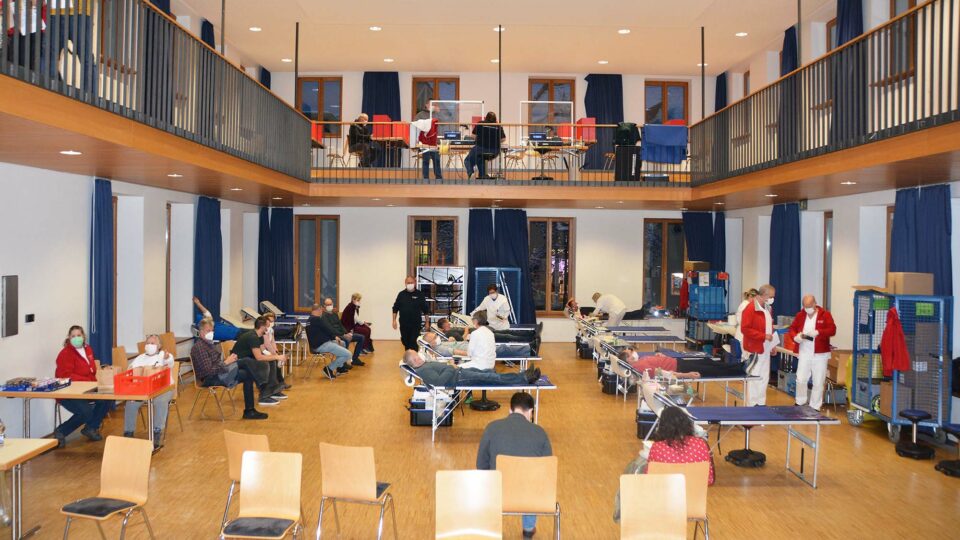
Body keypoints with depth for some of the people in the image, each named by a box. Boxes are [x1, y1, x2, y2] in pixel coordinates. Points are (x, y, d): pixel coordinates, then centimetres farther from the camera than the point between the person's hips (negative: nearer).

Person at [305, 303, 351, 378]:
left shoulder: (310, 319, 15)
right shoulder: (317, 319, -18)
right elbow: (328, 329, -10)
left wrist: (334, 337, 8)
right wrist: (335, 337, 8)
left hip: (316, 344, 11)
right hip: (321, 345, -11)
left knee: (342, 343, 32)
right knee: (347, 354, -18)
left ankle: (340, 368, 31)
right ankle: (329, 368, -4)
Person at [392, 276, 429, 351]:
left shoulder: (419, 295, -1)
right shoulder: (401, 294, 4)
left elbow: (425, 310, 2)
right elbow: (395, 308, 8)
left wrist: (427, 322, 1)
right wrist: (394, 320, 1)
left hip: (416, 324, -3)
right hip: (404, 324, 3)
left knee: (413, 343, -7)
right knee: (405, 342, 12)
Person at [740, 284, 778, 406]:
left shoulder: (767, 308, 12)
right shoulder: (751, 308, -16)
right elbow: (745, 329, -21)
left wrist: (772, 343, 11)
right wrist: (763, 336, -23)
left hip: (765, 349, 9)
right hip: (755, 348, -9)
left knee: (764, 377, 14)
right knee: (754, 377, -2)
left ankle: (761, 403, 23)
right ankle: (752, 404, 6)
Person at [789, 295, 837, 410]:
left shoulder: (825, 314, -4)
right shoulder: (800, 315, 6)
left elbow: (832, 330, -13)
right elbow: (792, 328, 11)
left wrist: (817, 332, -27)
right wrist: (796, 336, -11)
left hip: (820, 354, -2)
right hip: (804, 353, 2)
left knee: (818, 383, 4)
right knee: (800, 379, 1)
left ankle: (814, 407, 16)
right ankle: (800, 403, 22)